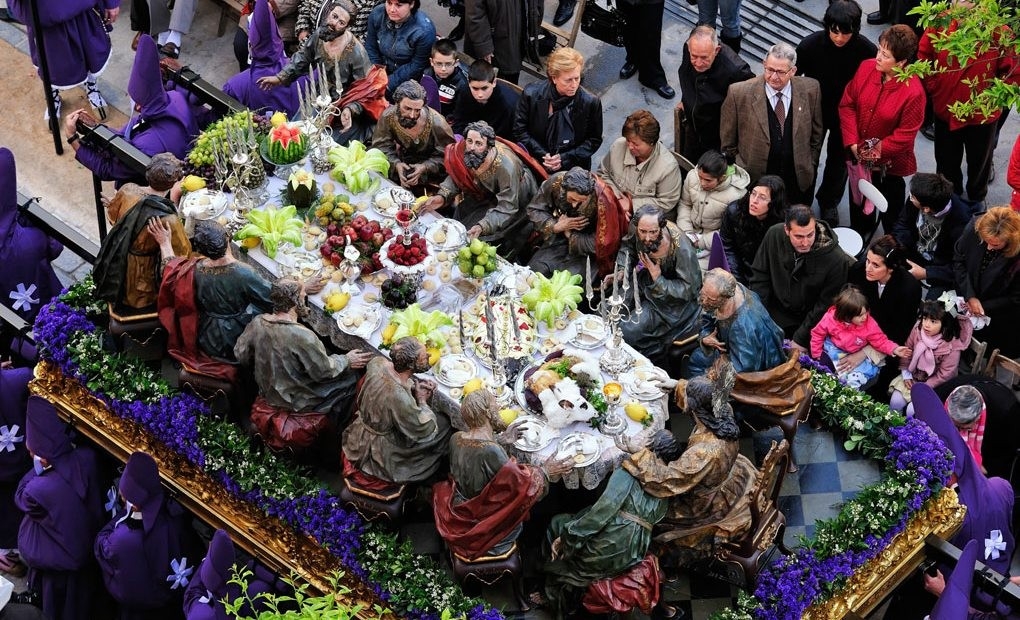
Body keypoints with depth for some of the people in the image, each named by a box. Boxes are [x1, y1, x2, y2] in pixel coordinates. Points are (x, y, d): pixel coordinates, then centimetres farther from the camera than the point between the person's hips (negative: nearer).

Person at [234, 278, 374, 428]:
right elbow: (324, 371, -21)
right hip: (297, 402, -7)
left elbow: (240, 354, 1)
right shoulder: (303, 337, -34)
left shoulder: (257, 323, -14)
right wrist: (347, 361, -3)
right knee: (350, 377, 10)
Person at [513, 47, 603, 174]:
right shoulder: (531, 94, -9)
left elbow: (594, 140, 0)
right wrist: (543, 156, -12)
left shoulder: (591, 102, -11)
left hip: (573, 168, 0)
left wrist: (565, 159, -12)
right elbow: (520, 130, 0)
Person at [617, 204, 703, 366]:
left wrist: (658, 279, -29)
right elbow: (628, 246, 8)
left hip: (675, 300, -6)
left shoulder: (682, 249, -33)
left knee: (628, 331, -17)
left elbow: (688, 290, -22)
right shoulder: (638, 231, -18)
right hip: (647, 284, 6)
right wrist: (622, 270, -9)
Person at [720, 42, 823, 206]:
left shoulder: (810, 90, -7)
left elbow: (816, 134, 7)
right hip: (754, 181, -2)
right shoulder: (739, 93, -15)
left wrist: (811, 167, 8)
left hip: (798, 182, 2)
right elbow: (728, 143, -4)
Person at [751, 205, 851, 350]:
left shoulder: (837, 260, -25)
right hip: (777, 311, 3)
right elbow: (760, 275, -1)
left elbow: (825, 306, -16)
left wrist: (800, 340, -15)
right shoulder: (774, 235, -15)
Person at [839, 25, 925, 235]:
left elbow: (905, 135, -21)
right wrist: (853, 143, -14)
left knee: (891, 202, 18)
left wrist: (875, 152, -17)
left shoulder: (913, 92, -30)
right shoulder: (866, 68, -17)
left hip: (889, 161, -5)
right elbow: (847, 104, -7)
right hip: (859, 154, 5)